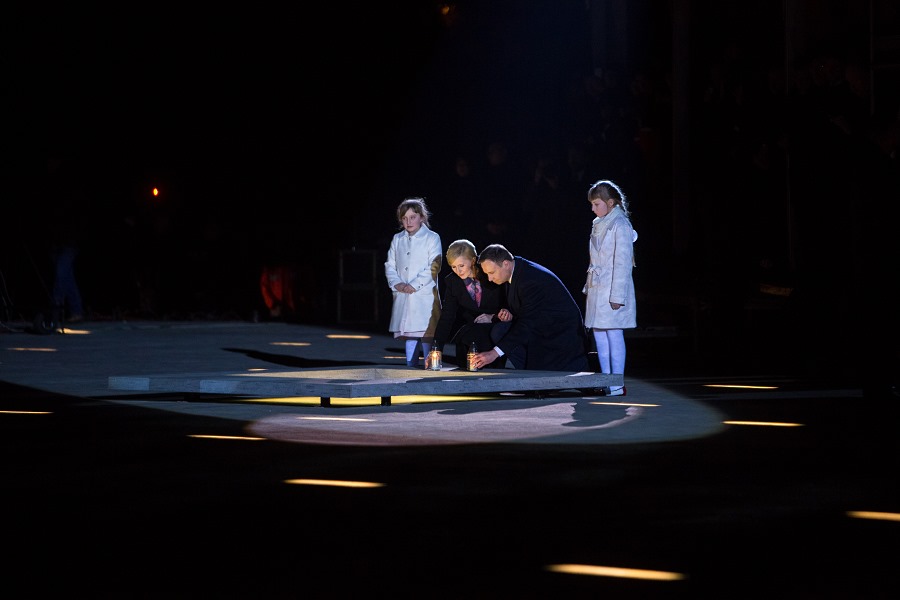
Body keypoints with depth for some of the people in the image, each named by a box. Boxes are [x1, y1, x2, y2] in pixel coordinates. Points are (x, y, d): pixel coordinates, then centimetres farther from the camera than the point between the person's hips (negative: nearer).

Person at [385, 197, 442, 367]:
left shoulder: (431, 238, 1)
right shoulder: (397, 239, 15)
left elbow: (434, 267, -7)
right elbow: (390, 265, 14)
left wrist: (414, 286, -13)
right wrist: (396, 283, -5)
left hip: (424, 294, -5)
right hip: (403, 296, 5)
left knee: (426, 334, -9)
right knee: (409, 336, 7)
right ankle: (411, 367, 11)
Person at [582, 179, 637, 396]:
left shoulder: (620, 226, -12)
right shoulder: (599, 225, 15)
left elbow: (622, 262, -15)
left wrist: (617, 296, -18)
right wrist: (589, 286, 19)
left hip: (612, 291, -9)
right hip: (597, 288, 9)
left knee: (614, 335, -8)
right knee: (599, 334, 8)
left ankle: (617, 385, -5)